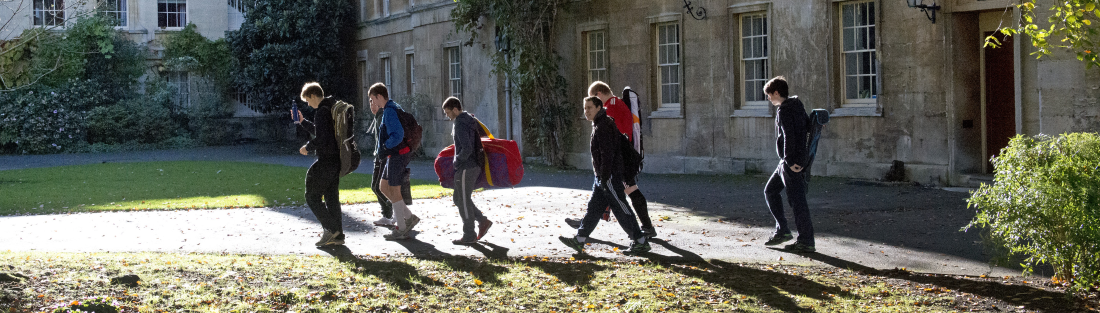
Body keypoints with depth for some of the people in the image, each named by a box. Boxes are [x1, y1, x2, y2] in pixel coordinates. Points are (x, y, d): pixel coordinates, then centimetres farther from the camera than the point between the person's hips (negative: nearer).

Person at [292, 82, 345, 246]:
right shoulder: (332, 109, 16)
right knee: (331, 197, 13)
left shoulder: (322, 111, -16)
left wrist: (307, 147, -7)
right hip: (336, 159, 10)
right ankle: (337, 236, 12)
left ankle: (330, 228, -6)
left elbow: (320, 139, -23)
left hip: (326, 161, -10)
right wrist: (302, 122, 29)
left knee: (312, 196, 0)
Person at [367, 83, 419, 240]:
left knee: (394, 191, -3)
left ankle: (401, 230, 5)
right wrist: (376, 111, 15)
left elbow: (398, 134, -28)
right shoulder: (391, 108, 14)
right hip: (394, 155, 10)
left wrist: (384, 149, -18)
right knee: (383, 186, 15)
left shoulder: (389, 111, -18)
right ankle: (409, 217, 17)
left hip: (397, 155, -10)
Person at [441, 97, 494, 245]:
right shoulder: (471, 120, 12)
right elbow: (484, 133, 24)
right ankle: (483, 221, 12)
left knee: (463, 201, -2)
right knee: (459, 199, 16)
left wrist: (457, 160, -10)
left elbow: (467, 149, -26)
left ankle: (469, 235, 4)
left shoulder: (461, 125, -18)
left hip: (466, 167, -10)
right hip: (475, 166, 10)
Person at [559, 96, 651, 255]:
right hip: (602, 177, 11)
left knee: (621, 209, -6)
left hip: (610, 176, -11)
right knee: (594, 208, 11)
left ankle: (641, 243, -1)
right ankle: (579, 240, 14)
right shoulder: (599, 125, 16)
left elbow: (607, 154, -22)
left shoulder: (603, 127, -16)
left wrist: (604, 178, -22)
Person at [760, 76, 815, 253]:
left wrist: (790, 161, -21)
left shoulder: (784, 110, -15)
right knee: (770, 191, 19)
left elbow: (789, 135, -24)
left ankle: (806, 242, -3)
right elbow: (808, 128, 21)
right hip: (798, 159, 10)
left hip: (792, 163, -10)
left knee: (797, 200, -6)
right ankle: (782, 231, 19)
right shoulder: (797, 106, 14)